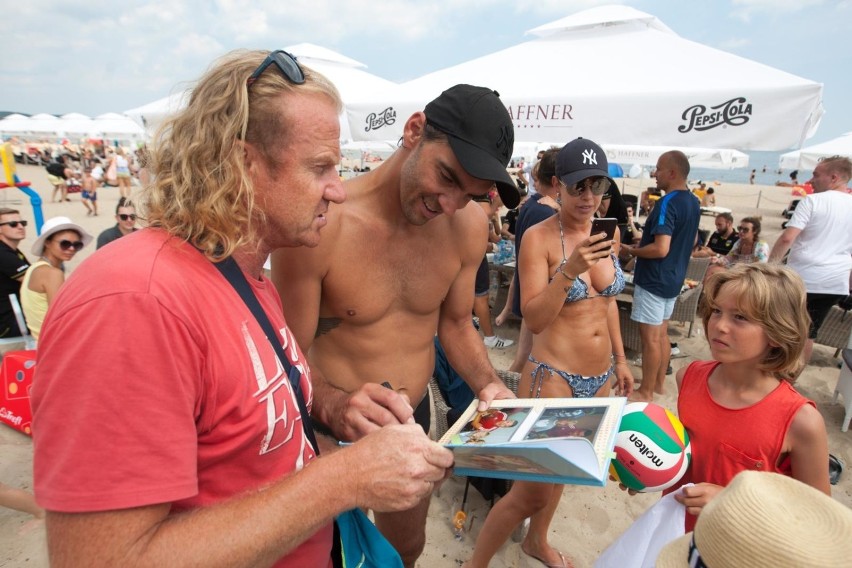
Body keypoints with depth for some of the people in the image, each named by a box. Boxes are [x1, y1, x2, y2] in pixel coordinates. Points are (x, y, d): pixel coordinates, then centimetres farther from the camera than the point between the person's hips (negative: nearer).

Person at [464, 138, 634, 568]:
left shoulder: (607, 233, 5)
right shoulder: (539, 237, -15)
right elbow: (534, 319, -20)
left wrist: (620, 360, 17)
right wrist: (570, 270, -32)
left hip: (599, 378, 7)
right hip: (553, 377, -7)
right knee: (532, 491, 1)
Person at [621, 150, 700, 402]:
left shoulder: (667, 203, -21)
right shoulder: (693, 202, 9)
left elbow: (661, 249, -27)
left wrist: (631, 250, -11)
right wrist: (643, 244, 17)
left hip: (654, 280, -9)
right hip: (674, 278, 9)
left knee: (650, 337, 0)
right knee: (661, 334, 18)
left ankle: (646, 392, 11)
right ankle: (658, 383, 30)